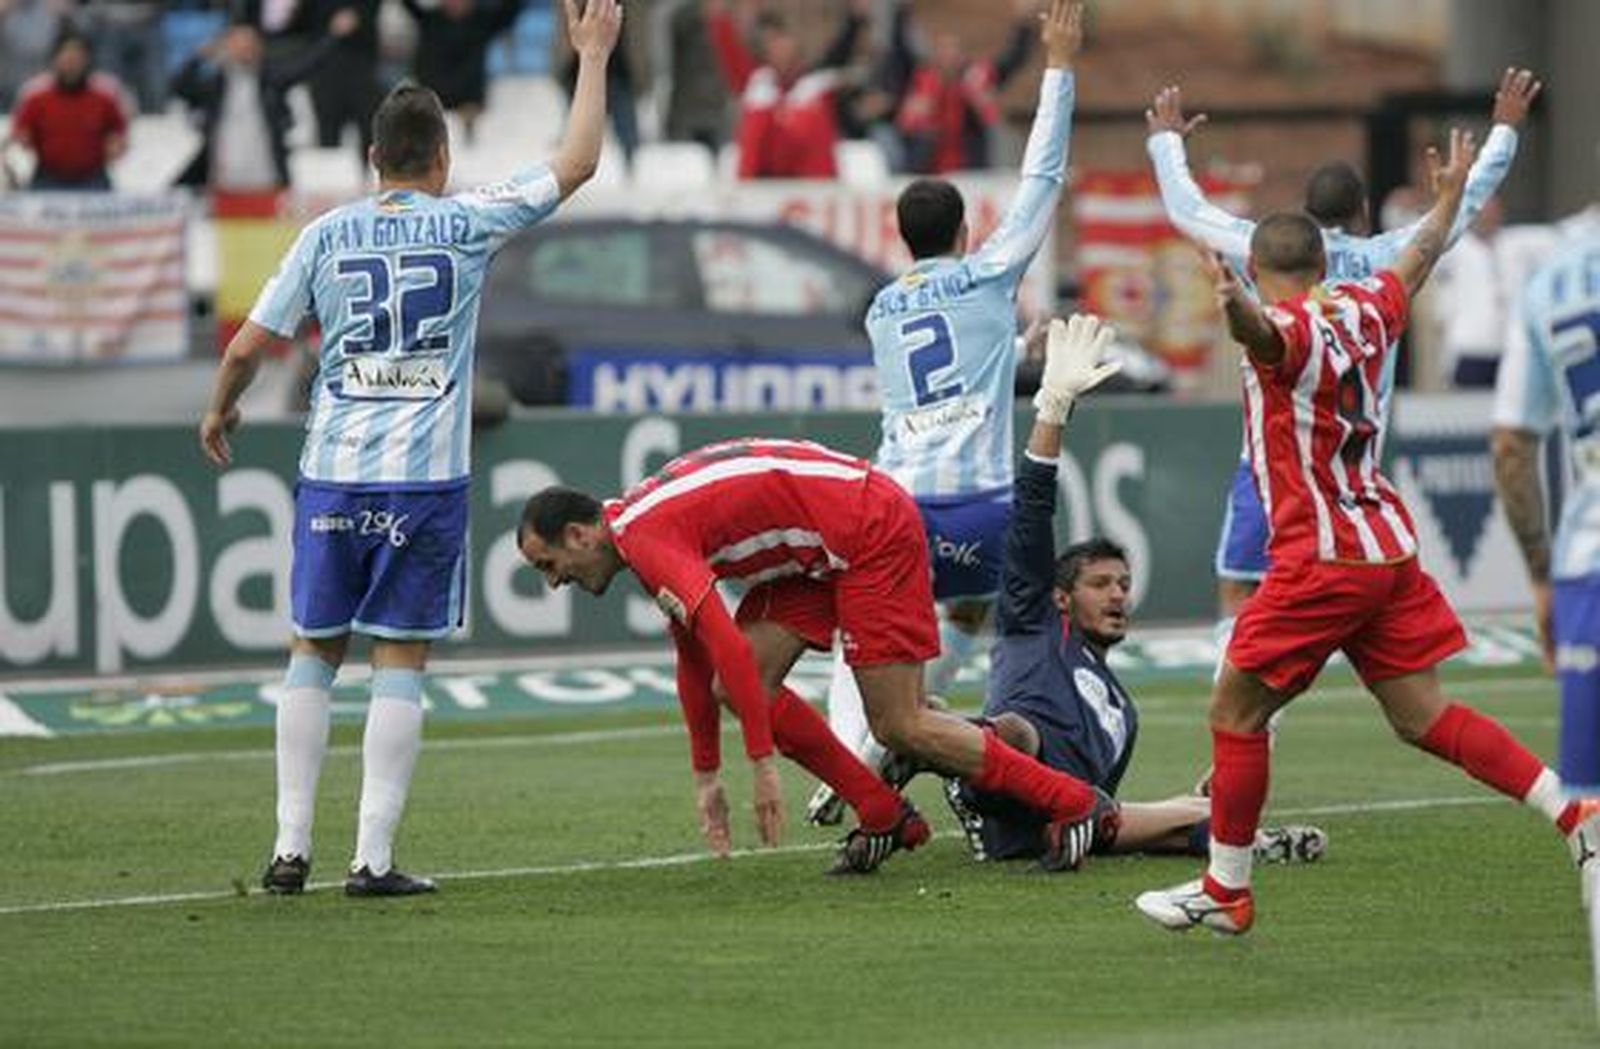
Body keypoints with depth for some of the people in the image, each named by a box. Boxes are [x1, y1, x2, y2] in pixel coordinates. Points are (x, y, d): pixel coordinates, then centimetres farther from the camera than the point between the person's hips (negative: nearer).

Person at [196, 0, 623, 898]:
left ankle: (291, 847, 8)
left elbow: (250, 346, 3)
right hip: (428, 477, -2)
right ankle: (374, 858, -3)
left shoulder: (328, 235, 3)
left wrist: (220, 413, 22)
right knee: (401, 660, 1)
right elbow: (577, 164, 6)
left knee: (313, 654, 12)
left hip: (334, 474, 2)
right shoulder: (465, 224, -2)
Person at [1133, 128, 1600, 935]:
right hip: (1389, 544, 8)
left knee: (1235, 711, 2)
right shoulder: (1364, 310, 9)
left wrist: (1234, 306, -63)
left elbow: (1264, 332, -40)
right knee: (1423, 716, 8)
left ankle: (1225, 891, 5)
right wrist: (1451, 196, 50)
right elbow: (1420, 258, 30)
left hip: (1321, 557, -8)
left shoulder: (1289, 326, -13)